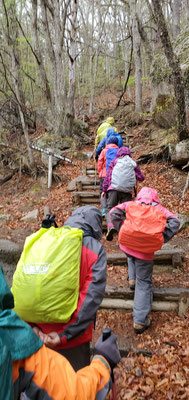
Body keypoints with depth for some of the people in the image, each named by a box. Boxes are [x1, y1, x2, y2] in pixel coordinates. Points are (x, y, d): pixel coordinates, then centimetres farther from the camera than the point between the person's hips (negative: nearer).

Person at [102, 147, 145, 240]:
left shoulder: (115, 161, 16)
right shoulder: (133, 163, 18)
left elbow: (108, 176, 12)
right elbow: (141, 178, 20)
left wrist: (104, 190, 15)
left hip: (114, 188, -1)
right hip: (127, 191, 1)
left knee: (109, 209, 2)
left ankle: (110, 226, -25)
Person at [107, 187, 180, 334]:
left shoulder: (130, 204, 8)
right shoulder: (160, 209, 7)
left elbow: (114, 213, -3)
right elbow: (175, 222, -4)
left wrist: (122, 231, 2)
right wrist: (161, 239, -4)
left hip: (127, 245, 2)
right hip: (145, 251, -2)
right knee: (144, 283, 10)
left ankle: (132, 278, 27)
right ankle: (140, 321, 11)